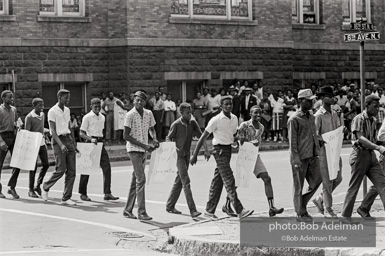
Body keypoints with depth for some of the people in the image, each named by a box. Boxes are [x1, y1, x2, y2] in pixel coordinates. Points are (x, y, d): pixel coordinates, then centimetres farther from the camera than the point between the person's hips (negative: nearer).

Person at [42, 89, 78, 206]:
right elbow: (53, 130, -13)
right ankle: (45, 187, 16)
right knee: (61, 169, -9)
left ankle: (66, 198, 4)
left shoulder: (67, 110, 14)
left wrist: (74, 143, 18)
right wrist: (61, 145, -24)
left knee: (71, 170, 0)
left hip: (68, 139, 7)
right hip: (58, 140, -7)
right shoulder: (53, 111, -8)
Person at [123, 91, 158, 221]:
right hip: (134, 149, -7)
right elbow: (126, 136, -12)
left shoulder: (148, 114, 7)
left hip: (143, 151, 7)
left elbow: (151, 128, 24)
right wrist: (144, 145, -16)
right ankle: (141, 212, -14)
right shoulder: (130, 115, -11)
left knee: (135, 180, 11)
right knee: (141, 179, -13)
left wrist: (155, 140, 2)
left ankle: (128, 210, 20)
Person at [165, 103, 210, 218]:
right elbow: (168, 138, -5)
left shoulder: (192, 123, 3)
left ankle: (170, 206, 25)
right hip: (179, 155, -6)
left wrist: (206, 150, -3)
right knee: (186, 182, -12)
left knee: (179, 181, 13)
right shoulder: (176, 125, -11)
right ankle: (192, 210, -17)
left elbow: (201, 136, 6)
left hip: (187, 155, 6)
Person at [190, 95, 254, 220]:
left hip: (228, 149, 7)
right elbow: (203, 138, -8)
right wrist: (194, 155, -9)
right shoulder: (216, 120, -12)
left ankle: (209, 210, 18)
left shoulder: (234, 119, 9)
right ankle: (239, 211, -15)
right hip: (219, 150, -7)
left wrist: (238, 140, 6)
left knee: (218, 181, 11)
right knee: (229, 181, -11)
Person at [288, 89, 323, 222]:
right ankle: (300, 213, 10)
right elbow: (292, 141, -13)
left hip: (312, 156, 7)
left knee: (317, 179, 3)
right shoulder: (294, 119, -10)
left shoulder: (311, 117, 14)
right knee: (299, 185, 1)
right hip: (300, 157, -7)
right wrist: (296, 160, -17)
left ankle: (302, 203, 21)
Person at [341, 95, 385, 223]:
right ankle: (346, 215, 10)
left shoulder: (373, 120, 14)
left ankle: (364, 208, 10)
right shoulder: (359, 119, -12)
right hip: (360, 154, -8)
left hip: (371, 154, 8)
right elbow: (361, 138, -25)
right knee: (354, 186, -1)